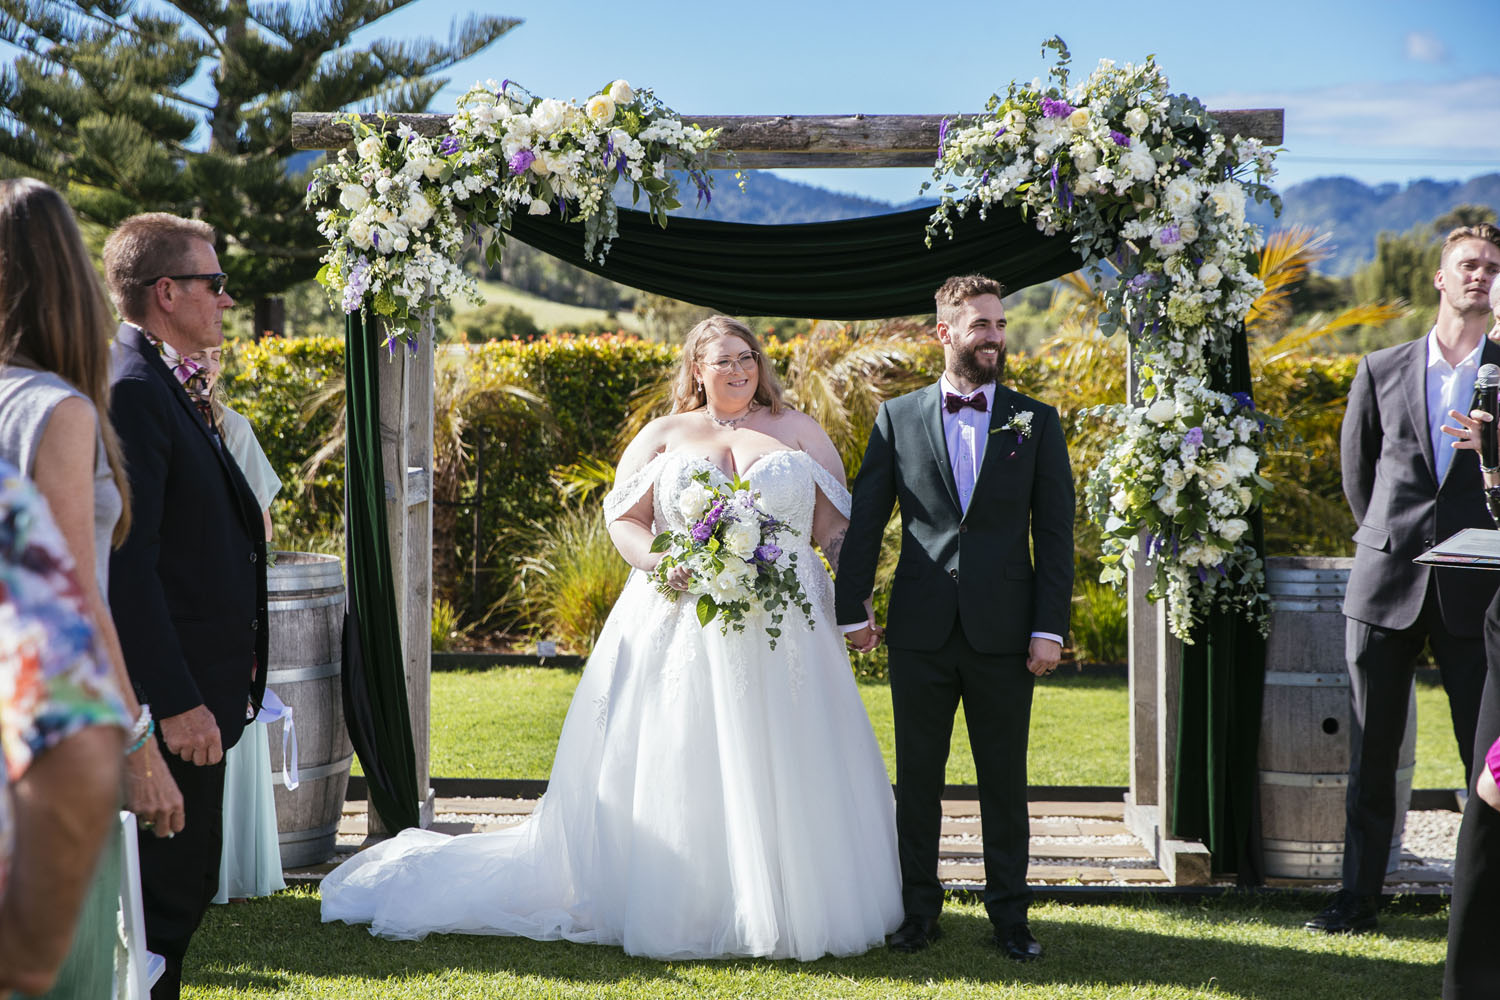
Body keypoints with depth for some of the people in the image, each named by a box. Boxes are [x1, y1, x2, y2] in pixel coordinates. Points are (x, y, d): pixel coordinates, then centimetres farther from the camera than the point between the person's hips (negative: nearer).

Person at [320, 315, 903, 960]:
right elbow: (623, 520, 6)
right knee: (673, 773, -2)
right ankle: (680, 911, 8)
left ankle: (789, 912, 11)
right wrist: (661, 564, -14)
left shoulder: (799, 432, 12)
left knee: (785, 773, 0)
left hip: (784, 633, 1)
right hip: (681, 630, 0)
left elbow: (838, 528, 9)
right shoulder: (665, 434, 11)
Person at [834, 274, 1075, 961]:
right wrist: (852, 611, 1)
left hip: (1004, 634, 0)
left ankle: (1009, 913, 17)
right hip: (920, 633, 0)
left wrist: (1049, 628, -4)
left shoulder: (1036, 423, 5)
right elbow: (863, 521, 6)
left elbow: (1054, 534, 2)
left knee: (1005, 781, 7)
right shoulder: (898, 419, 5)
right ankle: (918, 907, 20)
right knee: (917, 776, 8)